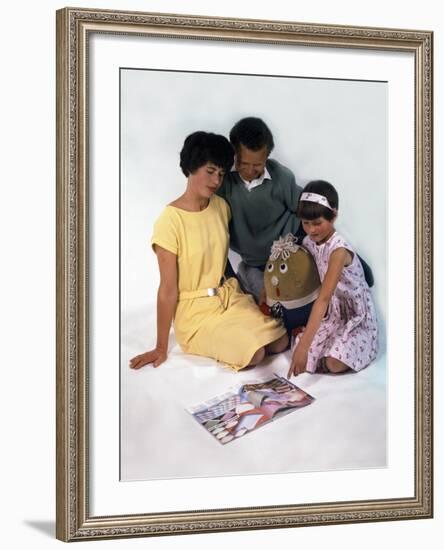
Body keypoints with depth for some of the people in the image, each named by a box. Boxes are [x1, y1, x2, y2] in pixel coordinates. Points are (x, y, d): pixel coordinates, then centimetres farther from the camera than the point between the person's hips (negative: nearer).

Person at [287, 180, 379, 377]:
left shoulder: (339, 250, -30)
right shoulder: (308, 242, -6)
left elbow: (324, 298, -38)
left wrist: (303, 346, -45)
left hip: (356, 314, -6)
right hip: (332, 311, 6)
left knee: (334, 364, -24)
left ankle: (358, 343, 8)